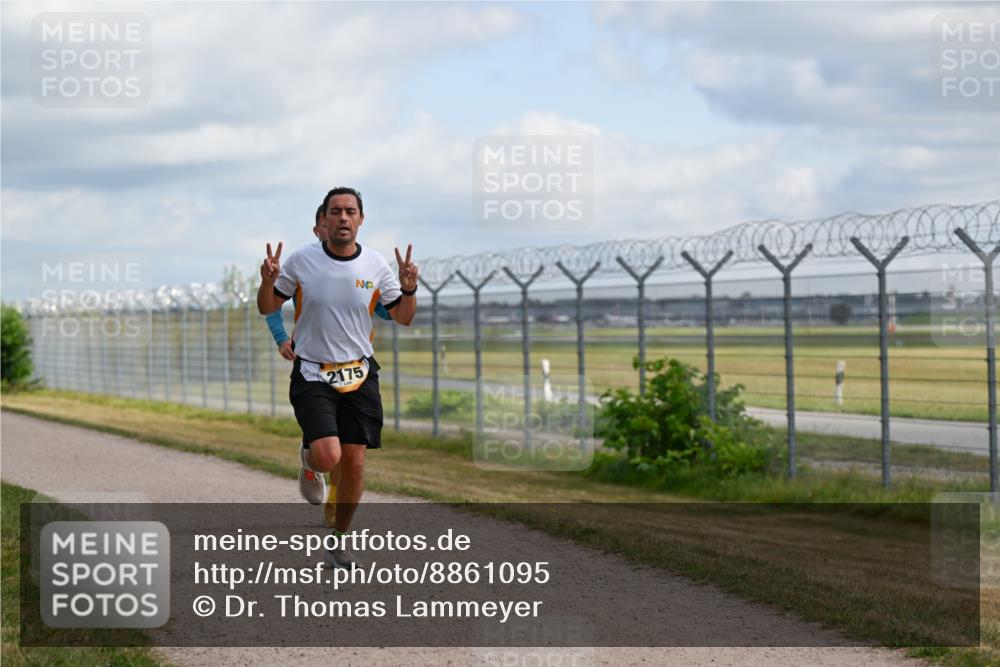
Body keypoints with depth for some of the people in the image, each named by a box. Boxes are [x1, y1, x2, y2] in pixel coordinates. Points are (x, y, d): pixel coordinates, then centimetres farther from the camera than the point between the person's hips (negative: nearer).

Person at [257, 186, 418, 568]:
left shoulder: (375, 265, -1)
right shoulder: (302, 261, -6)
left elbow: (403, 318, 7)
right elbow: (267, 308, 4)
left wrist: (409, 288, -13)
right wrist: (268, 281, -17)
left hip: (359, 375, 2)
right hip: (312, 375, -2)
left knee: (354, 463, 1)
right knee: (328, 456, -19)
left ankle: (338, 541, 21)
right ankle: (308, 456, 20)